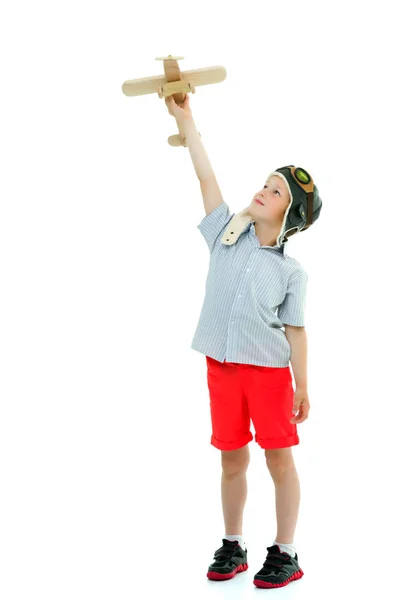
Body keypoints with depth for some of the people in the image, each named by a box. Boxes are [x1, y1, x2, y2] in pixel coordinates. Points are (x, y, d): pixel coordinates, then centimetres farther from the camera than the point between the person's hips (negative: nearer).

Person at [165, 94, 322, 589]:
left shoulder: (292, 271, -1)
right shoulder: (226, 235, 6)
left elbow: (295, 330, -1)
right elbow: (206, 177, 1)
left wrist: (302, 389, -2)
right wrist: (184, 118, -3)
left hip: (269, 370, -2)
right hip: (221, 367, 3)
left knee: (279, 459, 1)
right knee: (233, 459, 10)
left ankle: (285, 554, 12)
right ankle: (232, 547, 23)